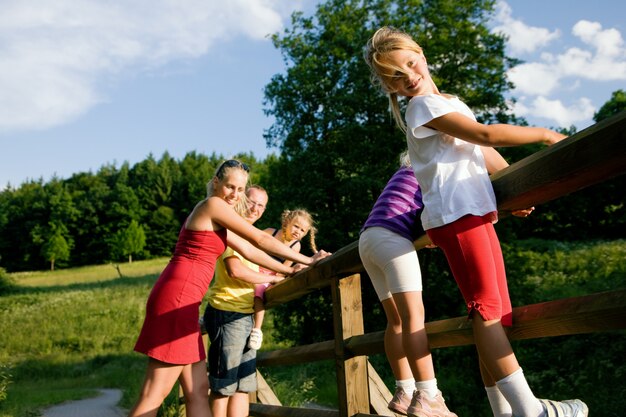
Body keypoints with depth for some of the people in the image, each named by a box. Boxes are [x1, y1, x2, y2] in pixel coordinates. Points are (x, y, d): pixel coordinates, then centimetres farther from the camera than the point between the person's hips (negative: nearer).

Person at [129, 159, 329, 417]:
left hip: (179, 298, 10)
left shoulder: (217, 217, 23)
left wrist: (290, 272, 25)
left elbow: (249, 252, 26)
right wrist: (307, 260, 4)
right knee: (155, 394, -9)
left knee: (198, 390, 9)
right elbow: (261, 240, -3)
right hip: (178, 297, -10)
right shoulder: (214, 204, -4)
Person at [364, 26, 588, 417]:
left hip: (476, 212, 9)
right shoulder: (424, 105, -7)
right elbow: (486, 135, -16)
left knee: (496, 312, 7)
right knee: (487, 309, -11)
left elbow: (483, 152, 28)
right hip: (456, 214, -9)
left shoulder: (448, 103, 23)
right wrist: (544, 133, -6)